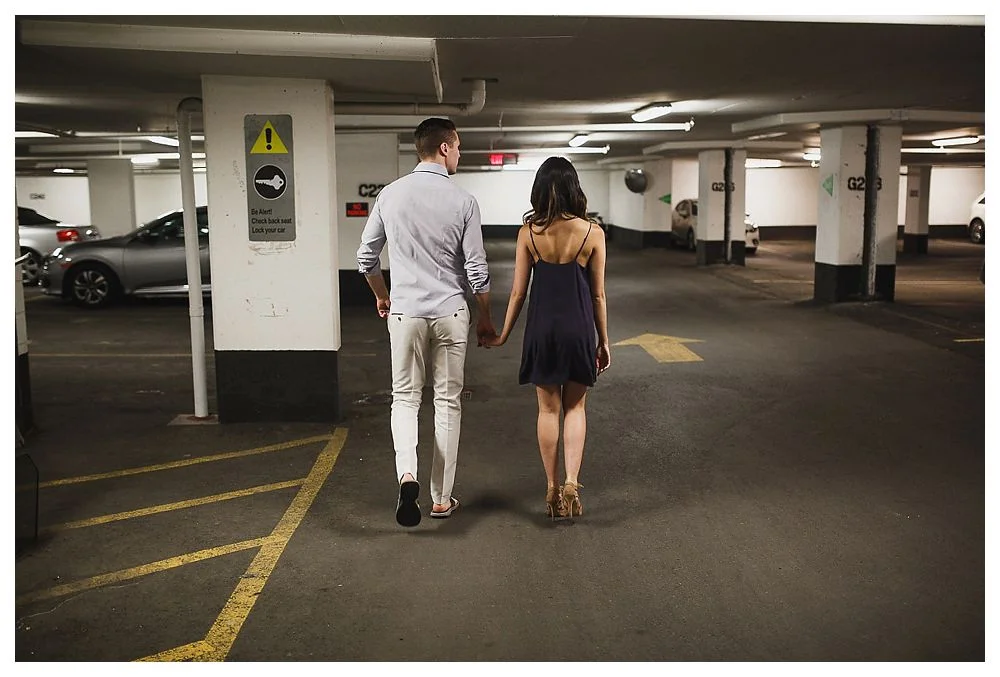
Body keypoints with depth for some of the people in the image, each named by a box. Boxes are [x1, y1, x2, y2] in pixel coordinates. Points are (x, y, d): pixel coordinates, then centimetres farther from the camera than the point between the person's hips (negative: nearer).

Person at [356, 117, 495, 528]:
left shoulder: (390, 195, -1)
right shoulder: (463, 201, -8)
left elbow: (366, 257, 6)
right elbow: (476, 271, -6)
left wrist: (381, 296, 24)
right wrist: (485, 318, 9)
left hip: (405, 312, 2)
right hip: (450, 313, -1)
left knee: (405, 397, 13)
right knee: (448, 402, 10)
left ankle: (407, 473, -11)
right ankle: (442, 497, 18)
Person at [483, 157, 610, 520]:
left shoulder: (529, 232, -5)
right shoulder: (592, 233, -7)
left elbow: (518, 291, -2)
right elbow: (598, 295, -2)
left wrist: (504, 334, 11)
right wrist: (603, 340, 9)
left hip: (542, 329, 1)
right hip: (579, 329, 0)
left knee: (548, 409, 12)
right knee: (575, 407, 14)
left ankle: (553, 489, 19)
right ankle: (572, 483, 1)